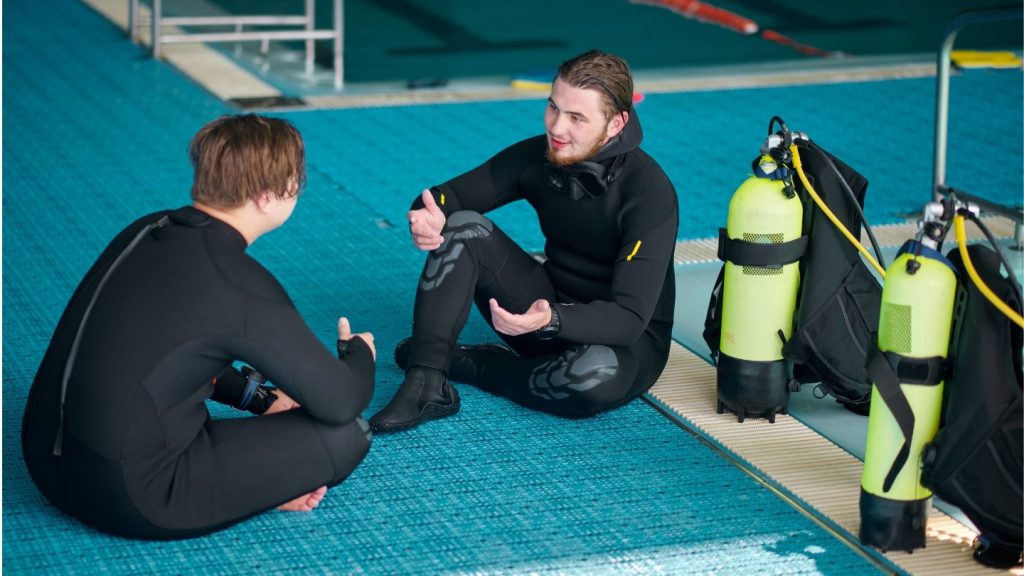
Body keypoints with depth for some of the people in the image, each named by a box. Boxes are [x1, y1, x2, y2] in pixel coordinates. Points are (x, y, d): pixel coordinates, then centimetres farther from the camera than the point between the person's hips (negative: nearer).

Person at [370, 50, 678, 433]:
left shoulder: (650, 193, -24)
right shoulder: (537, 156, -8)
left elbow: (630, 318, -29)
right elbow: (447, 197, -1)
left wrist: (551, 320, -47)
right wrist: (428, 216, -27)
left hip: (627, 341, -5)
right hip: (551, 306, 5)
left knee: (596, 375, -41)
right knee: (462, 227, -15)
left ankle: (465, 363, -13)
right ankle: (426, 386, -25)